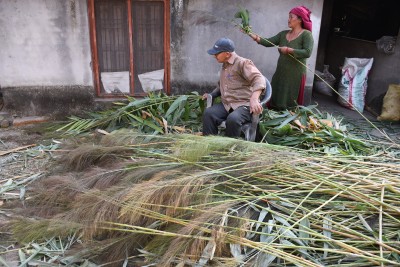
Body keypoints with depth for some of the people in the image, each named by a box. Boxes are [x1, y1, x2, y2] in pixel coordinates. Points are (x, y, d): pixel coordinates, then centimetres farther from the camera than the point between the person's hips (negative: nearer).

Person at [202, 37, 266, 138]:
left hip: (244, 104, -7)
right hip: (226, 105, 7)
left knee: (232, 119, -36)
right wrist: (211, 94, 19)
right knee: (208, 113, -21)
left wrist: (254, 99, -39)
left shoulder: (242, 63, -8)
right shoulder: (224, 66, 19)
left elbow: (259, 78, -23)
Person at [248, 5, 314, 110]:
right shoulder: (283, 34, 9)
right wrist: (255, 37, -12)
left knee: (290, 104, 2)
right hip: (280, 73, 6)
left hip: (295, 75, -6)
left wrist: (288, 50, -18)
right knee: (275, 101, 9)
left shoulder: (306, 34, -8)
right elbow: (268, 42, 1)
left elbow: (307, 53, -21)